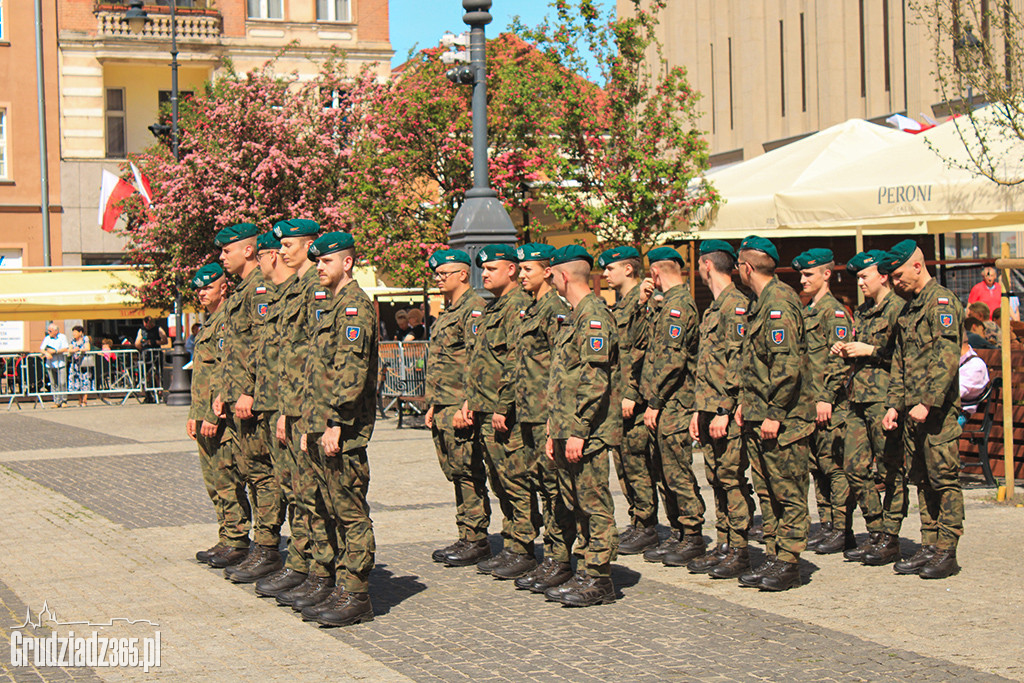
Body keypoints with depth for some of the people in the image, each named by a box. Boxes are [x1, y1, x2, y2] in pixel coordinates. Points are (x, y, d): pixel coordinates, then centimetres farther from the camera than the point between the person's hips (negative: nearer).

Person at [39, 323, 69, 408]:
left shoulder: (62, 337, 4)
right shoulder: (47, 338, 13)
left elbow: (65, 349, -5)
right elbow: (41, 349, 8)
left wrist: (54, 351, -12)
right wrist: (46, 353, -12)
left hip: (60, 363, -3)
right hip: (50, 364, 3)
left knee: (62, 383, -8)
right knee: (53, 384, 0)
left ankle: (64, 401, 2)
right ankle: (57, 402, 3)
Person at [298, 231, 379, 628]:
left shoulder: (355, 305, -11)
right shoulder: (333, 307, 21)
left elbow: (351, 371, -20)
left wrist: (335, 424, -23)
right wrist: (310, 427, 21)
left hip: (344, 431, -10)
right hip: (324, 429, 10)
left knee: (352, 513, -6)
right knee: (337, 513, 12)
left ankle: (356, 597, -3)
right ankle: (343, 590, 17)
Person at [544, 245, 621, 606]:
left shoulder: (594, 315, -13)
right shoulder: (577, 316, 20)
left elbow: (595, 381, -20)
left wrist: (578, 431, -22)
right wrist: (555, 430, 20)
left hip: (588, 435, -10)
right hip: (568, 431, 10)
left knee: (594, 506, -4)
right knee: (577, 505, 13)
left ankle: (598, 581, 0)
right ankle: (584, 573, 19)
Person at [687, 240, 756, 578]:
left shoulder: (737, 304, -12)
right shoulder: (714, 307, 19)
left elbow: (738, 362, -19)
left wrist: (724, 411, -21)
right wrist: (698, 410, 18)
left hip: (728, 412, -10)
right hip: (710, 409, 10)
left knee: (733, 479, -5)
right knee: (717, 479, 11)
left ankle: (739, 552, -1)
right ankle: (723, 546, 17)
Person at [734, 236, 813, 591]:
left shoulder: (780, 303, -15)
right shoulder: (761, 303, 16)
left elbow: (788, 365, -22)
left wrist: (774, 414, -22)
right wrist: (745, 402, 16)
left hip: (782, 421, -10)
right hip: (759, 417, 10)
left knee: (788, 492, -3)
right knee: (766, 490, 12)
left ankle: (788, 563, 2)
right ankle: (773, 556, 19)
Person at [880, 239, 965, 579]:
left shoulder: (942, 302, -10)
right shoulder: (908, 308, 19)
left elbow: (947, 358, -19)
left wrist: (927, 403, -23)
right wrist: (895, 405, 13)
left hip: (938, 410, -9)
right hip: (913, 410, 9)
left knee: (944, 479, -6)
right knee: (922, 480, 10)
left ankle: (946, 552, -3)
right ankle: (929, 547, 15)